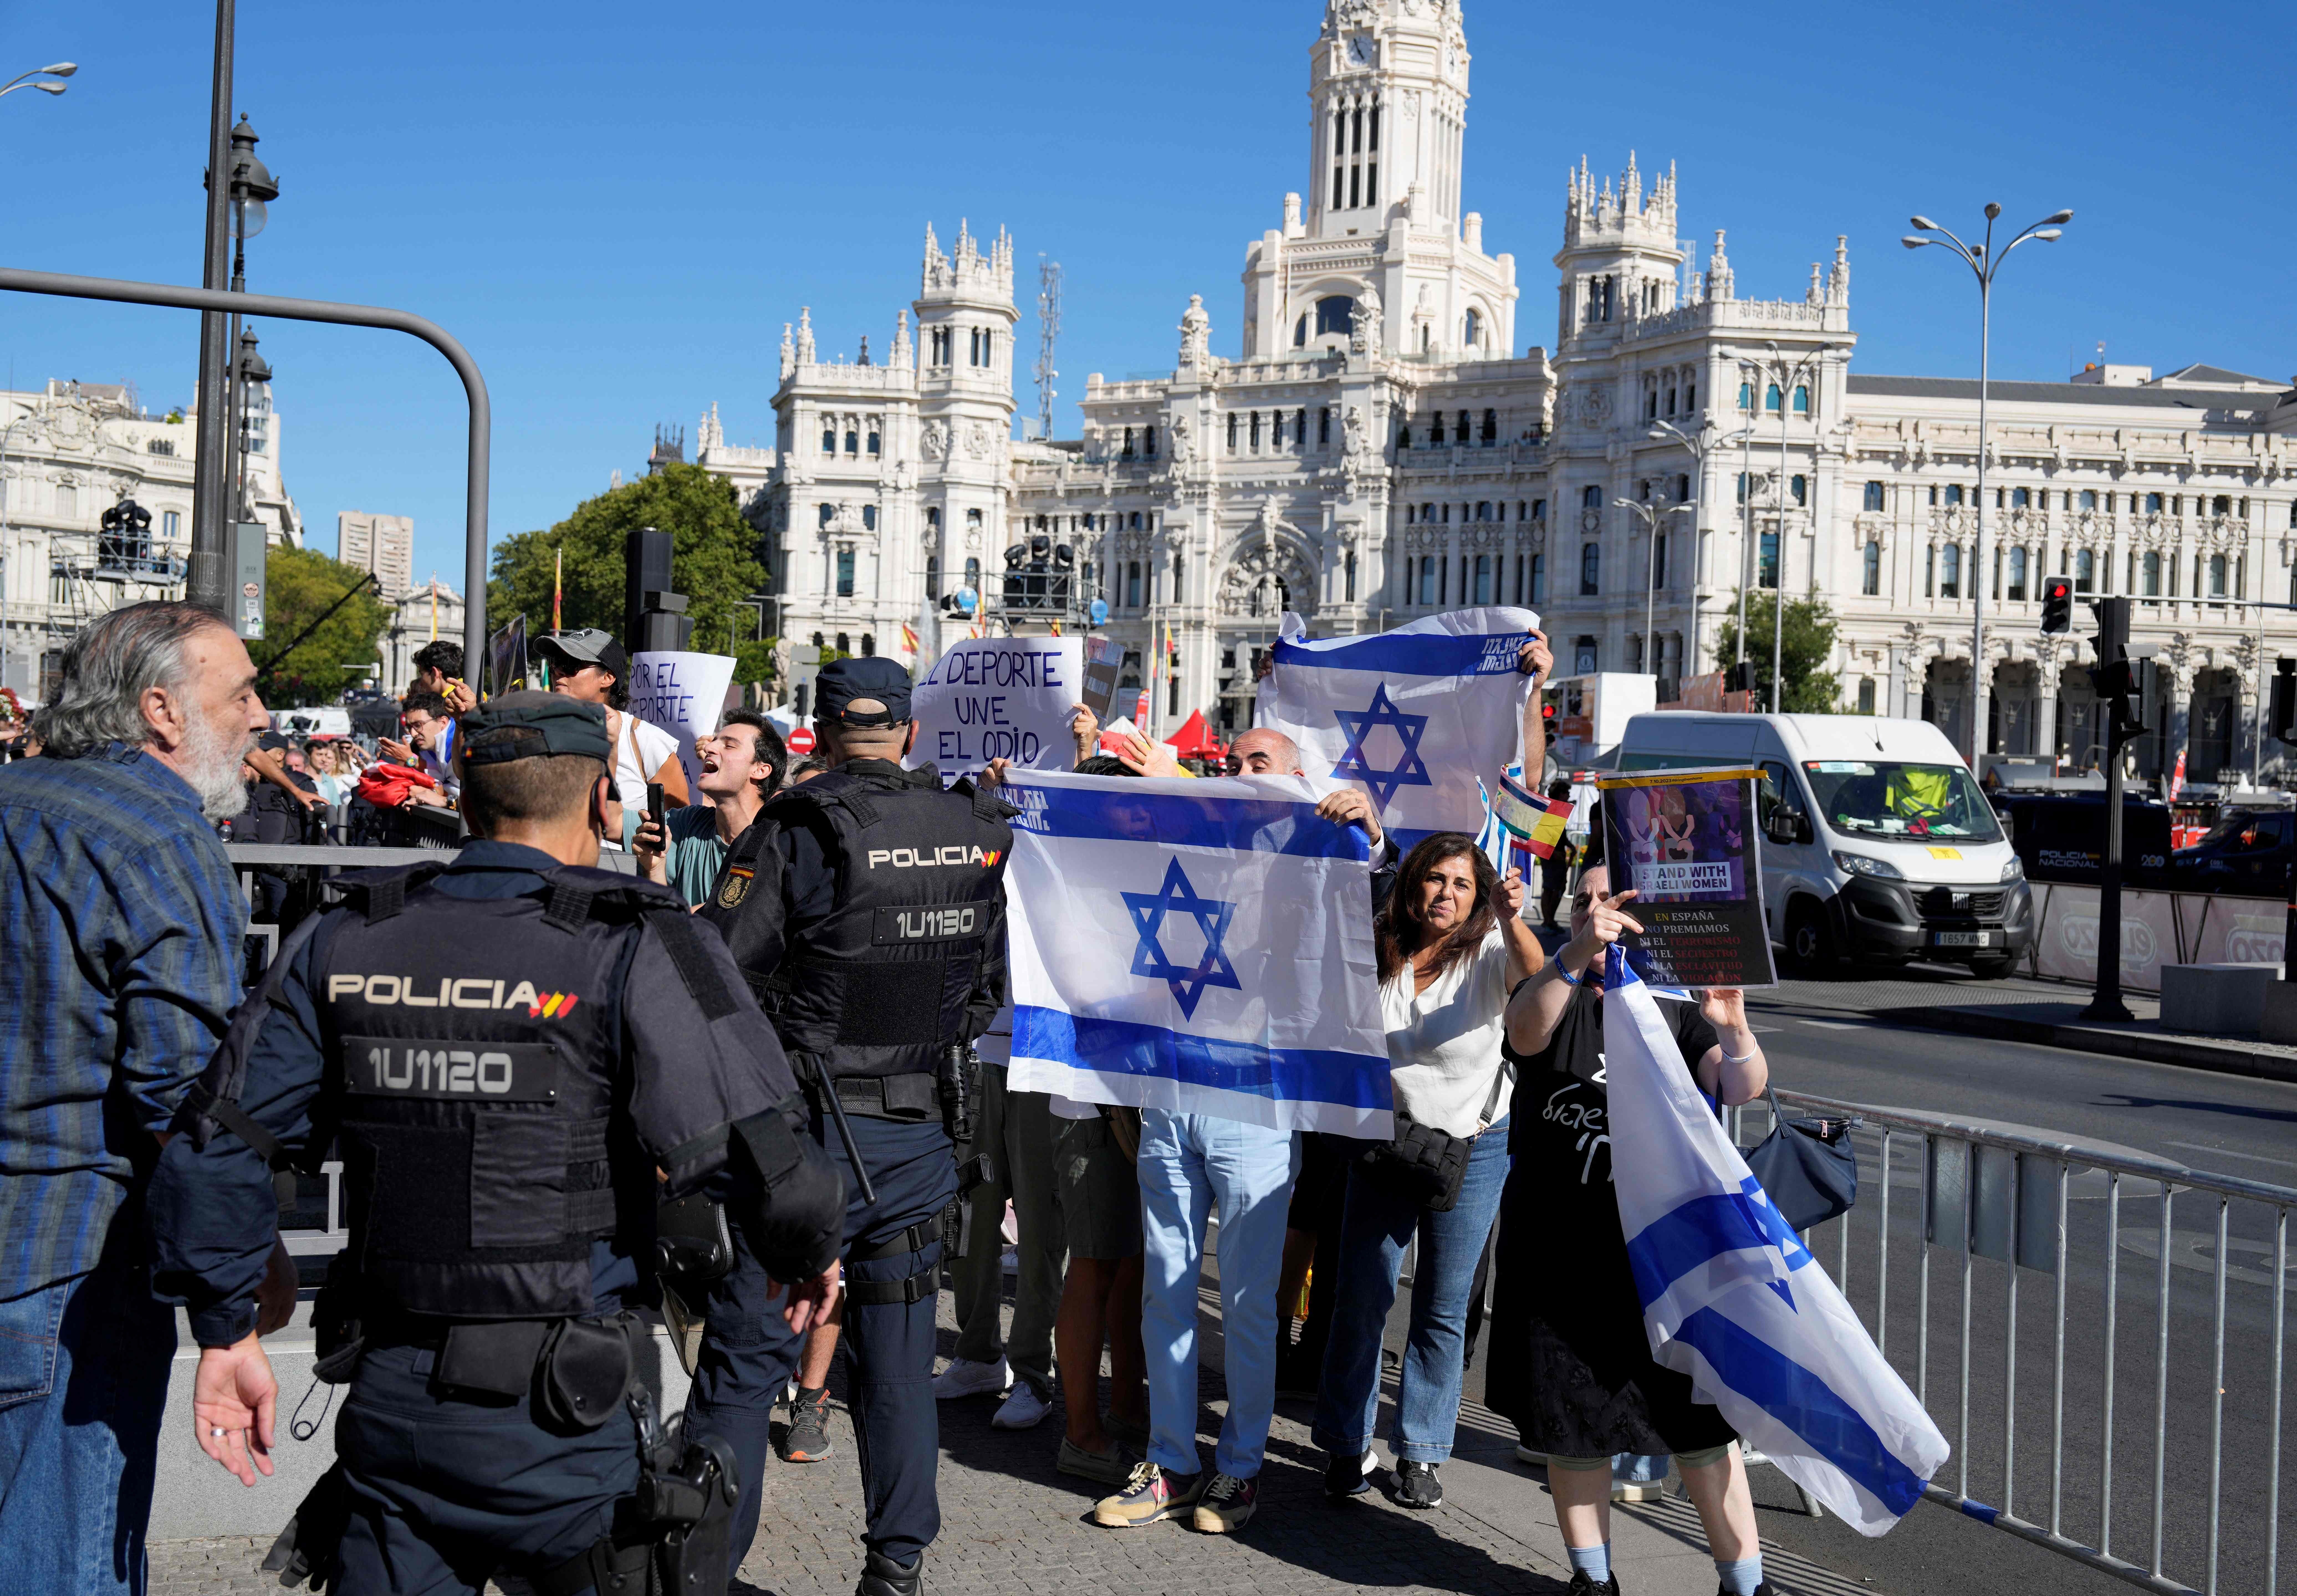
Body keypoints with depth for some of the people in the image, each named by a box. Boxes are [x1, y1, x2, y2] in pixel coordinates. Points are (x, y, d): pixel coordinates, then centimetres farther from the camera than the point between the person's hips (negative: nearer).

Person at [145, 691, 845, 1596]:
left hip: (390, 1397, 4)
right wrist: (809, 1255, 1)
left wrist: (225, 1331, 14)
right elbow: (760, 1156, -19)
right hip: (558, 1419, -4)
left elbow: (212, 1148, 3)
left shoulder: (345, 943, 2)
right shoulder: (634, 951, -13)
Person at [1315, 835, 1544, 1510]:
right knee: (1361, 1297, 3)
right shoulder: (1376, 947, -6)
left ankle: (1421, 1453, 22)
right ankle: (1347, 1445, 21)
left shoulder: (1489, 953, -13)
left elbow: (1535, 978, -34)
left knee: (1444, 1308, 8)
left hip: (1474, 1146, -1)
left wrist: (1513, 921, -52)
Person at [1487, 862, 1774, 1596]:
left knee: (1698, 1414, -2)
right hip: (1559, 1247, 1)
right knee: (1571, 1413, 9)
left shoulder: (1676, 1006, 6)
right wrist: (1577, 954, -41)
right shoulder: (1557, 993, 3)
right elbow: (1525, 1029, -22)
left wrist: (1733, 1028, -32)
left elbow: (1740, 1089, -9)